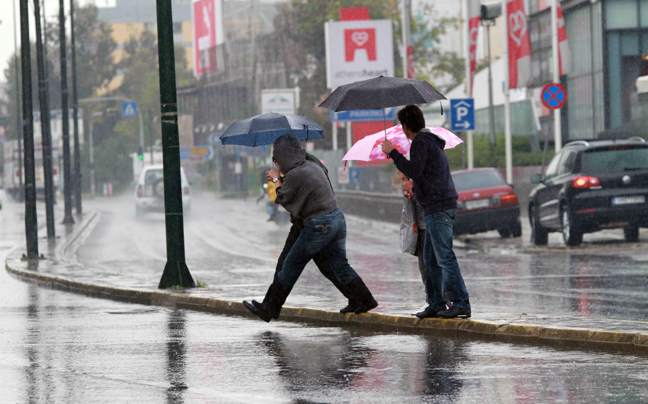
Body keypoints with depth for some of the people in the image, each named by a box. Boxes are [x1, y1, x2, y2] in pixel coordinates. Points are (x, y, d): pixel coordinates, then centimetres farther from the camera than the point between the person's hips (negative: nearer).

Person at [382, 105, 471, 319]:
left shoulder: (420, 142, -10)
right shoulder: (431, 141, 21)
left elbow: (414, 171, -19)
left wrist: (393, 153, -13)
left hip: (438, 206, -10)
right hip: (444, 204, 10)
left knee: (444, 257, -12)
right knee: (430, 258, 13)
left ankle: (461, 303, -14)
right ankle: (436, 303, 14)